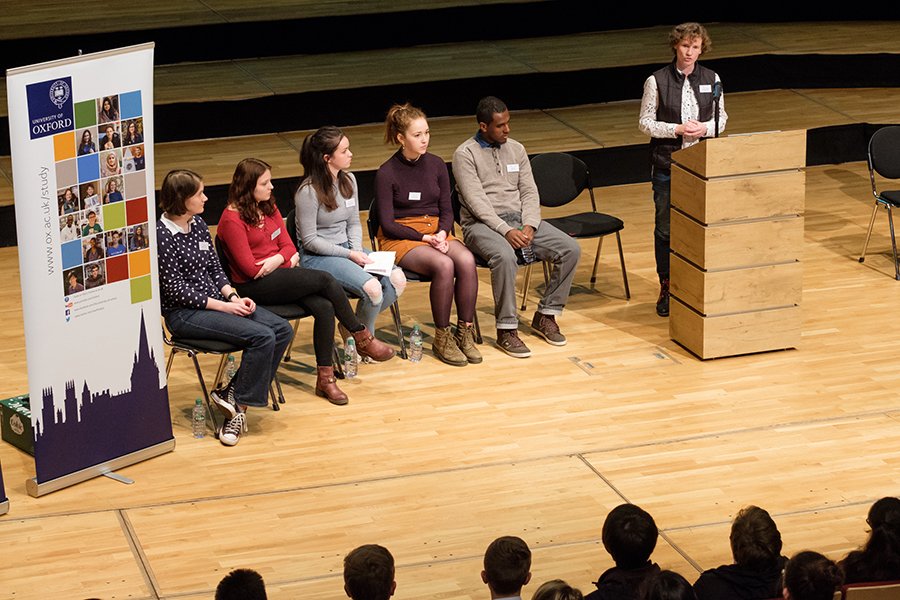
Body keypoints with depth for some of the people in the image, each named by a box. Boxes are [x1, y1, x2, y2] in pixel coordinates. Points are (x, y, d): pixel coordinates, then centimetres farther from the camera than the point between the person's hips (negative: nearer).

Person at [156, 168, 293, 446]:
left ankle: (232, 392, -2)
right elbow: (175, 290, -17)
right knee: (263, 337, -23)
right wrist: (224, 306, -17)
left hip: (216, 300, 9)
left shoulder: (198, 224, 9)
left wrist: (234, 296, -4)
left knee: (283, 329, -6)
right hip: (184, 313, -9)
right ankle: (238, 406, -9)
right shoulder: (163, 236, -16)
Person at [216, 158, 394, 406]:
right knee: (325, 279, -22)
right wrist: (285, 259, -4)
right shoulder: (232, 220, -12)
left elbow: (288, 246, 12)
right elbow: (250, 268, -14)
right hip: (255, 286, -7)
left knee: (324, 307, -22)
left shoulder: (269, 207, 13)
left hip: (280, 273, 7)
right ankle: (362, 338, -5)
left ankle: (325, 377, -17)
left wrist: (278, 259, -10)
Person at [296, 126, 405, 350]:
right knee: (372, 288, -28)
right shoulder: (308, 192, -17)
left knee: (397, 279, -15)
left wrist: (357, 250, -6)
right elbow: (310, 240, -14)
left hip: (346, 247, 8)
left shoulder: (349, 180, 6)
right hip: (316, 256, -8)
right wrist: (349, 255, -18)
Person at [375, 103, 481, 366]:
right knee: (444, 265, -33)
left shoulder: (436, 165, 6)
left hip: (436, 232, 4)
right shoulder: (387, 173, -7)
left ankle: (465, 332, -18)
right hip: (400, 237, -4)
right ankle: (442, 338, -20)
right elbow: (388, 224, -8)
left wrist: (441, 233, -11)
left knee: (467, 260, -28)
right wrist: (425, 238, -17)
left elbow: (447, 210, 10)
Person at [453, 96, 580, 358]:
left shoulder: (516, 149, 15)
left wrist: (529, 226, -9)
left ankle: (545, 315, -2)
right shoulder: (465, 154, -4)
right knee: (505, 256, -39)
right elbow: (477, 201, -13)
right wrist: (506, 231, -23)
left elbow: (529, 192, 9)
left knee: (570, 249, -14)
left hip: (520, 219, 6)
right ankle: (506, 330, -26)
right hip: (483, 224, -6)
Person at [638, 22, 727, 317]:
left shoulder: (711, 79, 2)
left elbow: (721, 116, 10)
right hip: (666, 165, -2)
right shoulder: (657, 81, -6)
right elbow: (645, 122, -4)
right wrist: (676, 129, -17)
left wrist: (706, 128, -11)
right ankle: (666, 287, 17)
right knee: (665, 228, 5)